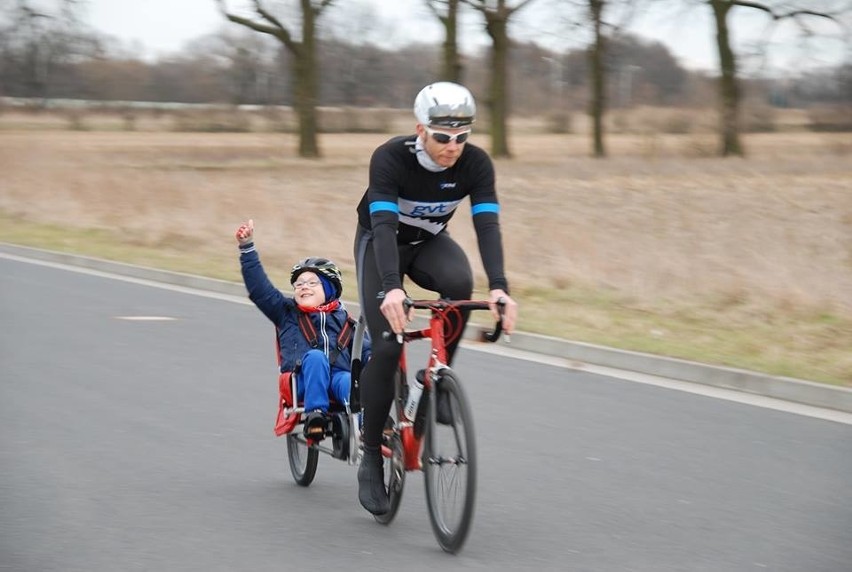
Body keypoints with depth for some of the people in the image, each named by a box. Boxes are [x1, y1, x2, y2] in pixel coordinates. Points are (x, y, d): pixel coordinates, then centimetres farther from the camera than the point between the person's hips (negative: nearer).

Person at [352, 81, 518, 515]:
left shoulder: (475, 163, -23)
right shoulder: (390, 158, -32)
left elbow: (487, 224, -33)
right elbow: (383, 225, -43)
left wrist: (498, 286, -49)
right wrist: (390, 288, -59)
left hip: (429, 242, 3)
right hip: (380, 242, -3)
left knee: (459, 282, -33)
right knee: (387, 345, -18)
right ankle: (372, 458, -4)